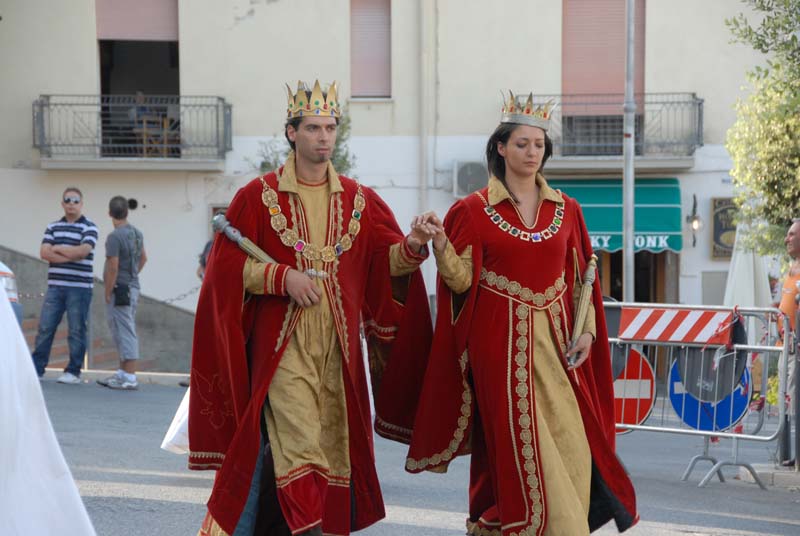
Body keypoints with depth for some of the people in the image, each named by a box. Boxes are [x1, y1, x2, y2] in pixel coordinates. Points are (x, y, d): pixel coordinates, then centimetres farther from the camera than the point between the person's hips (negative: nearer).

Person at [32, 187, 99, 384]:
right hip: (55, 285, 4)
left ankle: (73, 372, 5)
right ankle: (36, 368, 7)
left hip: (79, 287, -4)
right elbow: (44, 252, 0)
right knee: (45, 328, 2)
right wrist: (70, 256, -11)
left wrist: (57, 249, -3)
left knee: (77, 331, 0)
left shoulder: (89, 227, 0)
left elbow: (83, 251, -16)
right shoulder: (53, 227, 13)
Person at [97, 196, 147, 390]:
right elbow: (143, 258, 23)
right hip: (133, 287, 9)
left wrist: (108, 293, -13)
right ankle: (122, 373, 23)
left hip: (120, 289, -9)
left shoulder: (115, 237, -17)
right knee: (125, 332, 16)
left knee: (125, 332, -7)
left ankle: (130, 378, -6)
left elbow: (113, 267, -20)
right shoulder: (136, 233, 10)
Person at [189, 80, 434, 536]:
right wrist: (283, 276, -13)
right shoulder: (258, 196, 1)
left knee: (334, 447, 6)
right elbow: (227, 264, -1)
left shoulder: (359, 200, 10)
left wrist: (412, 246, -17)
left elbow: (386, 261, 4)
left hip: (339, 345, 4)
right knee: (299, 448, -13)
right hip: (283, 345, -3)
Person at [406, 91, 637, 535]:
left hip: (555, 342, 4)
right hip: (502, 343, -4)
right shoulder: (474, 210, -2)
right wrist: (441, 246, -23)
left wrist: (586, 330, 2)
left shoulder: (566, 209, 9)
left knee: (569, 446, 0)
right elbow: (462, 281, -6)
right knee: (519, 448, -4)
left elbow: (582, 277, 13)